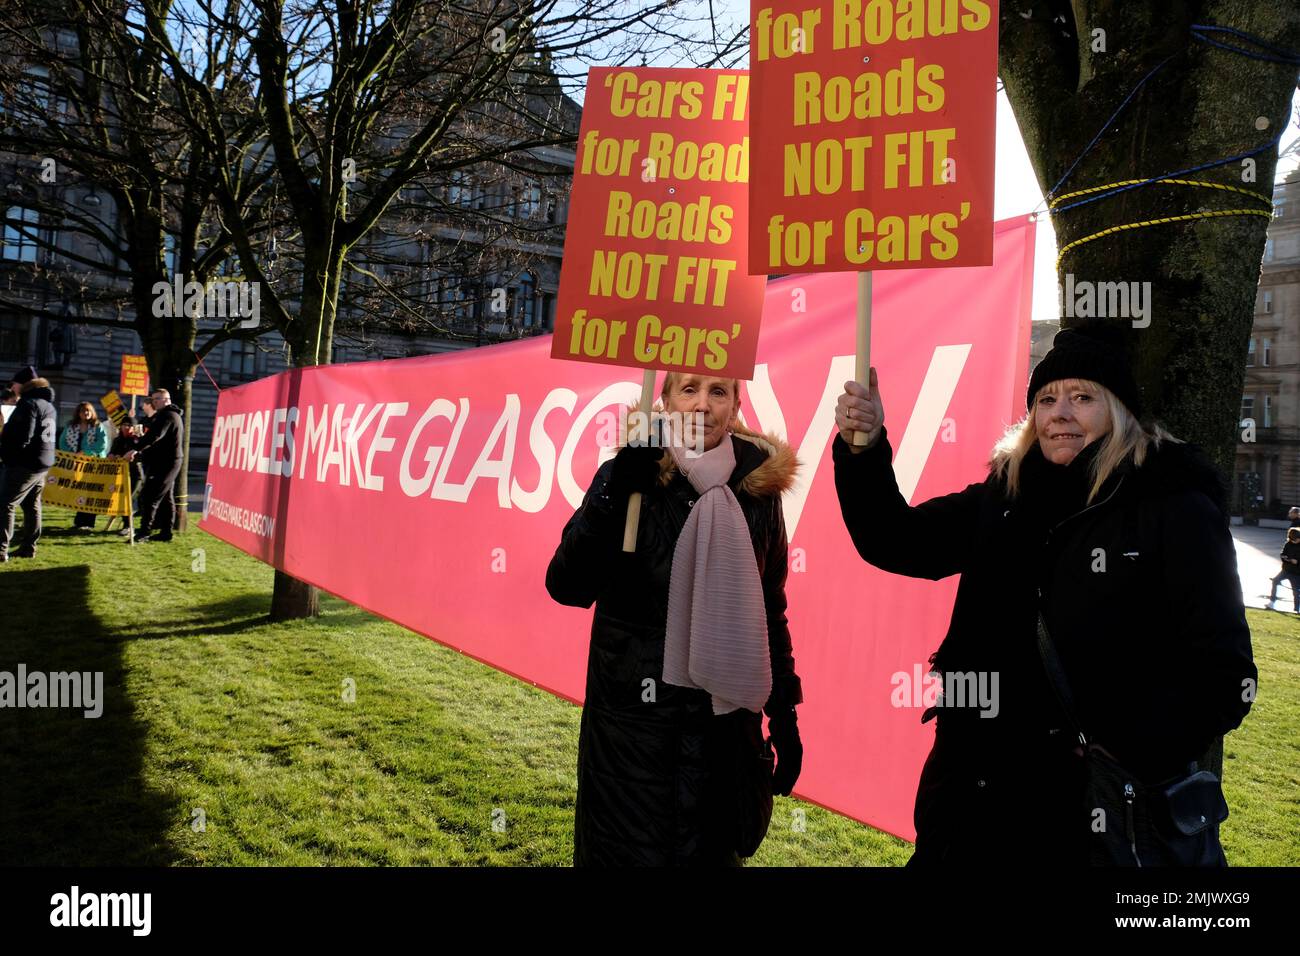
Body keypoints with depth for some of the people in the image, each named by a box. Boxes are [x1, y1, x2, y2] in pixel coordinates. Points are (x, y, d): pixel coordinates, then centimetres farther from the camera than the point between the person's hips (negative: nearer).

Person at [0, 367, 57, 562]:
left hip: (25, 463, -9)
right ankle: (29, 547, 16)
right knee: (32, 505, 13)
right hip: (43, 461, 9)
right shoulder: (49, 405, 15)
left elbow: (21, 438, -22)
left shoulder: (29, 404, -15)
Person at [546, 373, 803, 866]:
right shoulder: (628, 478, -7)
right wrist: (618, 488, -28)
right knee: (630, 851, 9)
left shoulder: (758, 487, 0)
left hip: (724, 725, 3)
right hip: (632, 719, -2)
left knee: (713, 853, 15)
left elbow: (770, 612, 8)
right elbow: (568, 587, -18)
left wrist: (784, 716, 9)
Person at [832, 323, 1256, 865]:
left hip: (1098, 805, -4)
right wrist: (863, 452, -10)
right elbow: (896, 544, 6)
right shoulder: (1004, 494, 4)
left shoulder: (1175, 509, -9)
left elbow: (1222, 673, -10)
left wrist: (1126, 765, -22)